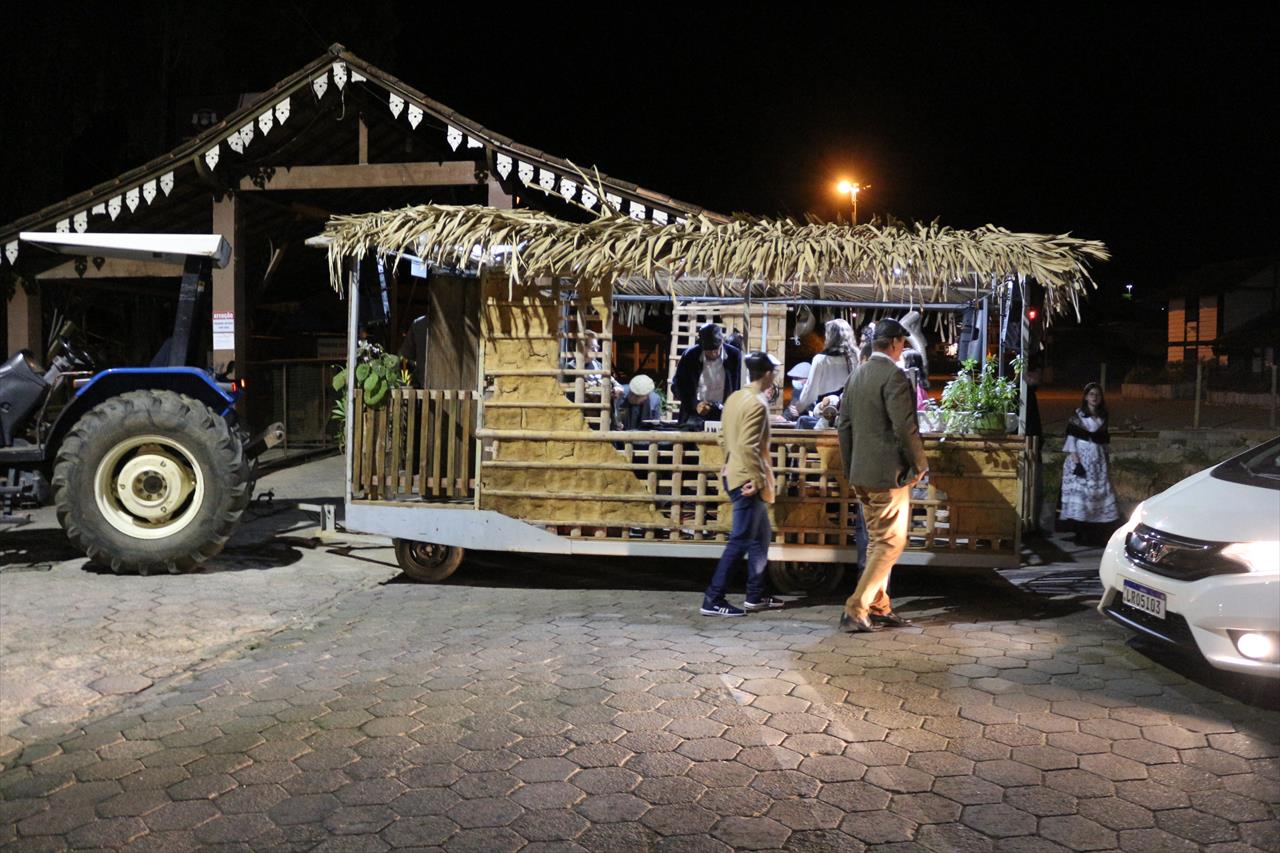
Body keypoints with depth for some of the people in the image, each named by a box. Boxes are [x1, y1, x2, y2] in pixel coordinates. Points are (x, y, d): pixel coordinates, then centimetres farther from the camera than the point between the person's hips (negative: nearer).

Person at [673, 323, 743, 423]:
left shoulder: (734, 355, -6)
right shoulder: (690, 355, -6)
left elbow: (736, 388, 4)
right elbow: (677, 386, 2)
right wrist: (695, 404, -13)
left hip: (723, 414, 0)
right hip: (695, 414, 0)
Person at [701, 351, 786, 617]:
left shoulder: (735, 398, 11)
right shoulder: (757, 404, -17)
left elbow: (722, 437, 16)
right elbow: (748, 446, -24)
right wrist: (758, 479, -19)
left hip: (735, 475, 10)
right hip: (748, 481, -10)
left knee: (761, 536, 18)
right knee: (740, 541, -3)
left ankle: (755, 596, 26)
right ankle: (712, 600, 0)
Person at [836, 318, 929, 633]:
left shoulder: (856, 375, 11)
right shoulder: (893, 375, -14)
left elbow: (844, 425, 14)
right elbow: (905, 427, -18)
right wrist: (920, 465, -5)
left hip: (861, 474, 8)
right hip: (889, 472, -8)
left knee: (877, 541, 17)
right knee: (891, 543, -1)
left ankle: (879, 607, 24)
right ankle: (855, 610, -4)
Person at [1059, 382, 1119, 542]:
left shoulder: (1103, 417, 14)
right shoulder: (1077, 416, -1)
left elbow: (1105, 442, 18)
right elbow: (1071, 440, -6)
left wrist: (1106, 462, 12)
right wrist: (1076, 462, -14)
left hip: (1098, 461, 5)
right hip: (1081, 458, -5)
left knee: (1100, 492, 0)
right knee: (1079, 491, -10)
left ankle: (1092, 532, 4)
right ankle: (1081, 532, -5)